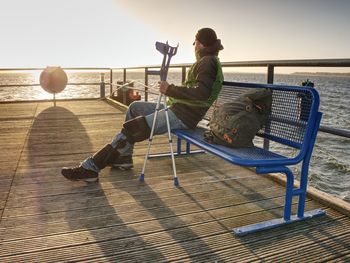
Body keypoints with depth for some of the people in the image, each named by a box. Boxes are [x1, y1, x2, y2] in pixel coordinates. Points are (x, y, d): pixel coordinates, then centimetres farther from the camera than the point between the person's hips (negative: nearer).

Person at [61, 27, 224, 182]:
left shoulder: (208, 61, -11)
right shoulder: (206, 61, 21)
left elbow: (202, 93, -27)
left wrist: (170, 89, -22)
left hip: (183, 116, -11)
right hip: (177, 108, 11)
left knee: (131, 128, -18)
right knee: (135, 108, 17)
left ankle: (90, 168, -14)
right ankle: (123, 158, 14)